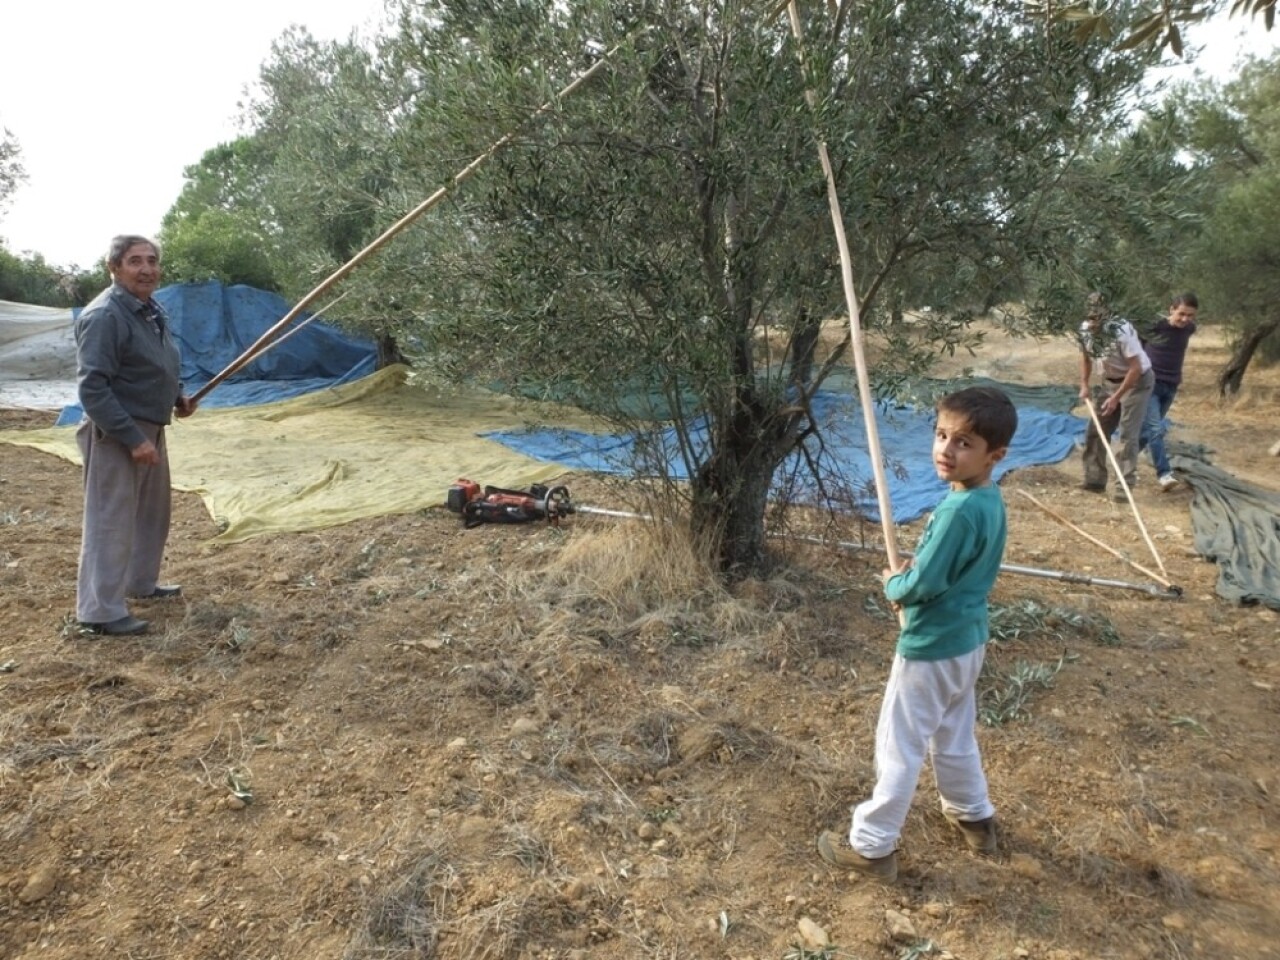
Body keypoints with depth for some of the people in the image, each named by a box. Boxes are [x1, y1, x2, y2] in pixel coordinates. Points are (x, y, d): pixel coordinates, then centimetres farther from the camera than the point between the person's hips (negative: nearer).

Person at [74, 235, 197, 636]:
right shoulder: (103, 316, -20)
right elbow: (92, 387, -24)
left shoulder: (152, 310, 10)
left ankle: (141, 583, 36)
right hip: (116, 435, -10)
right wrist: (132, 438, -27)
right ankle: (100, 610, 6)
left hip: (150, 429, 10)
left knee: (152, 513, 20)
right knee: (111, 520, -4)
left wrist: (177, 398, 8)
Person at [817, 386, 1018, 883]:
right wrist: (911, 573, -1)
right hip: (966, 639, 9)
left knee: (899, 746, 4)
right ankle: (974, 817, 45)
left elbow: (924, 584, -26)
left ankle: (872, 846, 18)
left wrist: (893, 584, -5)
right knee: (954, 736, 27)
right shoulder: (990, 499, 1)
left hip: (930, 647, -9)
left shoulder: (959, 510, -29)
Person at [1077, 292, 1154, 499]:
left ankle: (1126, 484, -4)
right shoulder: (1085, 329, -11)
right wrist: (1084, 385, 0)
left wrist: (1115, 398, -27)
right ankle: (1095, 479, 17)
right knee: (1096, 430, 7)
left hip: (1136, 382, -7)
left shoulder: (1122, 332, -30)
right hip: (1109, 382, 7)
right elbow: (1085, 356, 9)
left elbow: (1136, 369, -27)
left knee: (1128, 434, -9)